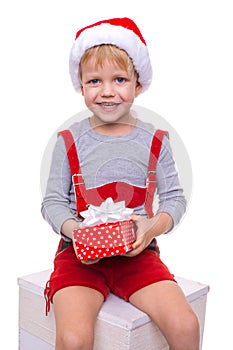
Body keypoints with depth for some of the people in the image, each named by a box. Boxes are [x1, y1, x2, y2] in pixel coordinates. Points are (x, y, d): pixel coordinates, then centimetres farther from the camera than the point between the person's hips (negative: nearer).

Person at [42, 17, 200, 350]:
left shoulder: (154, 140, 5)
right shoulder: (70, 140, 2)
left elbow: (175, 197, 7)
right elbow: (53, 201, 3)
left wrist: (156, 225, -14)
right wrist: (73, 229, -16)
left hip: (138, 252, 1)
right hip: (81, 254, -1)